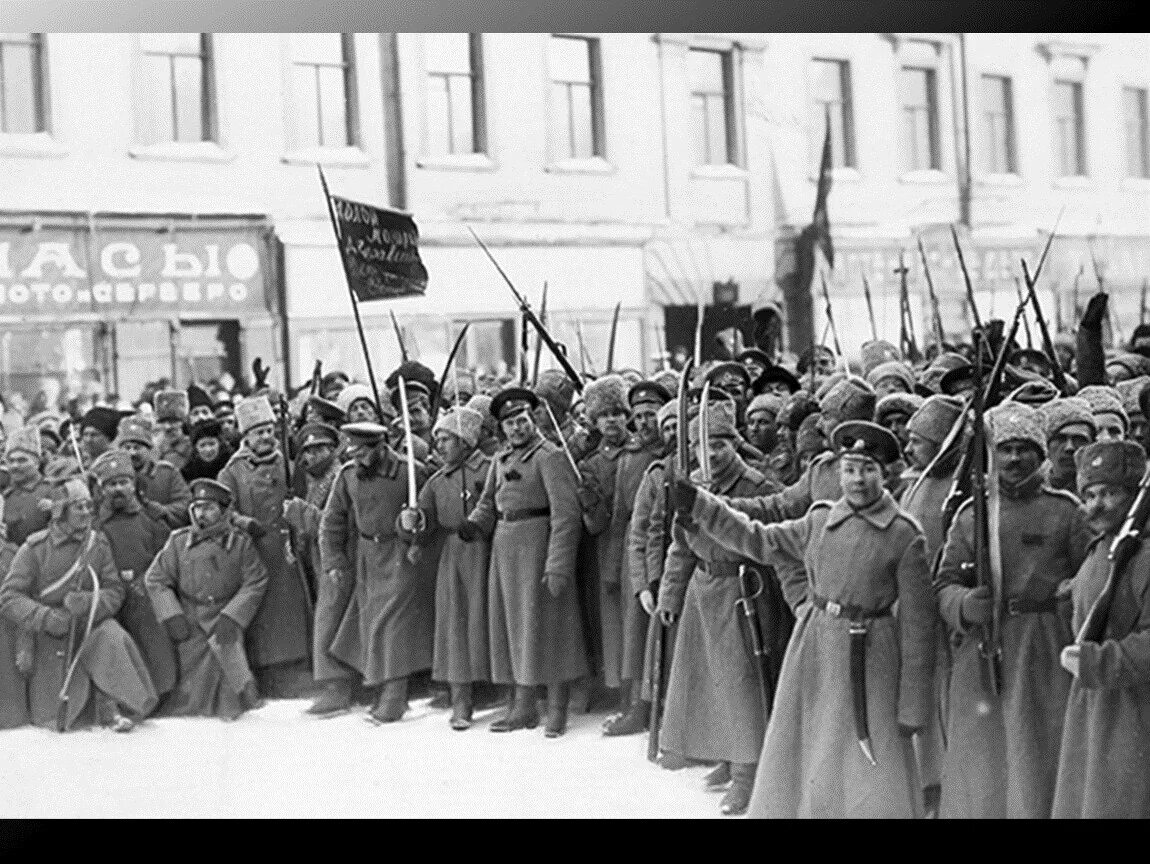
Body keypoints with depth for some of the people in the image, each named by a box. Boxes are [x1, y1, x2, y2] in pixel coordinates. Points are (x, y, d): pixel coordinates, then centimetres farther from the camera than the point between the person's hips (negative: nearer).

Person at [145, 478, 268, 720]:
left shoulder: (240, 543, 3)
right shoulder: (178, 541, 6)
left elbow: (256, 582, -1)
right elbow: (155, 579, 6)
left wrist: (231, 616, -12)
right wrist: (172, 616, -7)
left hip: (225, 621, -1)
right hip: (189, 626, 1)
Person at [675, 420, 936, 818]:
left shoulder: (904, 535, -10)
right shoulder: (819, 521, 3)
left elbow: (917, 623, -9)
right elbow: (758, 540, 16)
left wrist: (912, 707, -10)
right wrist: (697, 503, 8)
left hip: (869, 660, -5)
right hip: (812, 651, 5)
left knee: (871, 780, -4)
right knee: (800, 766, 12)